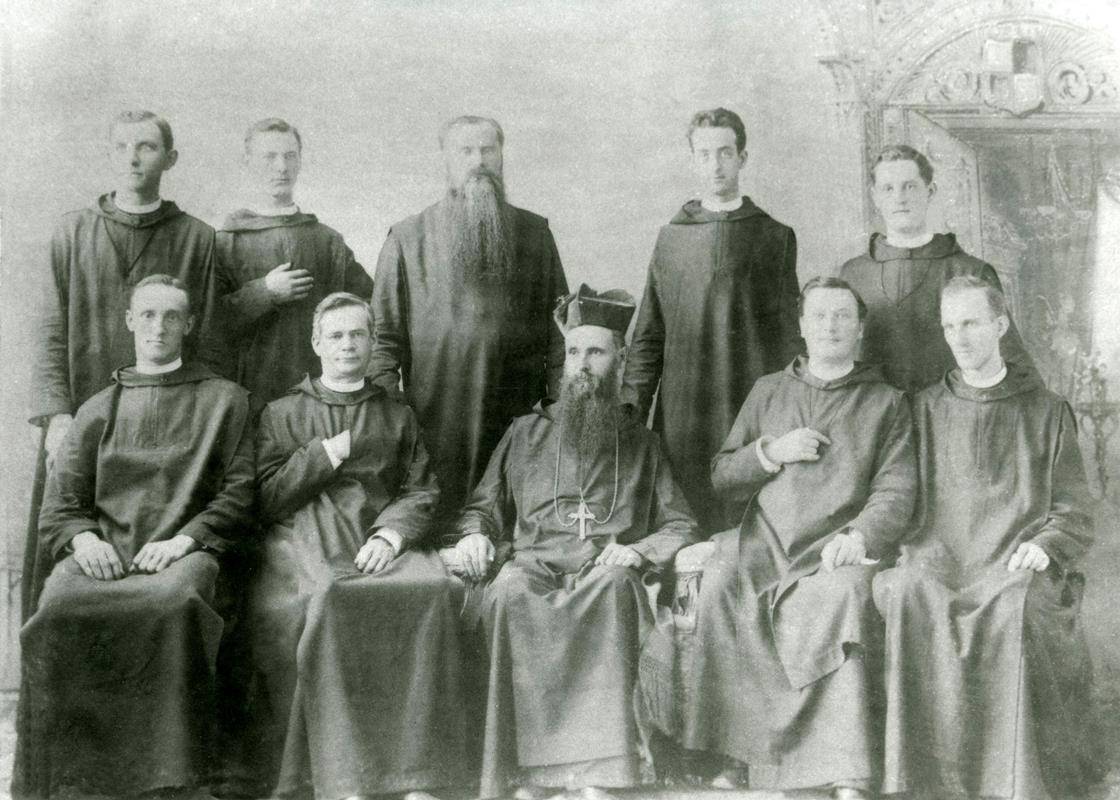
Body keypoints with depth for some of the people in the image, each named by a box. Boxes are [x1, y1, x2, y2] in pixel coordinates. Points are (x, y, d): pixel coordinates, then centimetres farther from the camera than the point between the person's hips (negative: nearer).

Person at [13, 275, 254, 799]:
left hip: (183, 554, -2)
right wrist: (83, 538, -6)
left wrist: (185, 538, -9)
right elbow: (58, 504, 17)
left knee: (174, 602, -39)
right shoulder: (99, 408, 25)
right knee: (57, 611, -33)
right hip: (102, 553, 2)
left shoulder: (225, 400, 18)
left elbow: (239, 494, 8)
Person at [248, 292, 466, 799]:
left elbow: (421, 492, 13)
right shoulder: (282, 414, 19)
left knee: (435, 588, -32)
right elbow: (268, 499, 9)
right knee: (327, 599, -37)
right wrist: (327, 453, 1)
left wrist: (391, 534, -6)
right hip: (303, 544, -1)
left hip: (378, 544, 2)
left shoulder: (397, 415, 24)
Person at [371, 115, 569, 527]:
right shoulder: (407, 237, 8)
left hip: (522, 417, 1)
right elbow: (385, 333, 5)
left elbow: (560, 325, 12)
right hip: (436, 421, -1)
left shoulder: (535, 233, 13)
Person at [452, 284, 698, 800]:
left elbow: (680, 527, 18)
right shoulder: (526, 432, 24)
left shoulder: (640, 444, 22)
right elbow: (483, 506, 27)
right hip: (535, 565, 1)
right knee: (510, 592, -36)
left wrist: (638, 550, -3)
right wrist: (475, 532, 3)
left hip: (606, 572, -1)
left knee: (614, 586, -38)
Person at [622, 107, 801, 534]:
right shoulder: (671, 237, 12)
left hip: (754, 410, -1)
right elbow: (648, 334, 12)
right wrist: (630, 412, 3)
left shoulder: (775, 237, 9)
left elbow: (788, 336, 7)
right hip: (682, 414, 1)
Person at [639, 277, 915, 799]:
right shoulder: (768, 392, 22)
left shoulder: (886, 402, 15)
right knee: (717, 586, -29)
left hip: (835, 551, -2)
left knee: (839, 599, -35)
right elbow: (720, 477, 20)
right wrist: (770, 452, 1)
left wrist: (860, 534, -15)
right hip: (762, 543, 2)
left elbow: (896, 490, 4)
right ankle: (733, 756, -23)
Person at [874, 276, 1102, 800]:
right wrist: (918, 552, -2)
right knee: (907, 596, -34)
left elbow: (1075, 515, 12)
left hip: (1016, 568, -1)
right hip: (938, 563, 1)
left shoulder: (1045, 410, 16)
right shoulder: (926, 409, 20)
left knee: (1020, 607, -36)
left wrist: (1042, 547, -8)